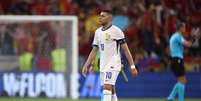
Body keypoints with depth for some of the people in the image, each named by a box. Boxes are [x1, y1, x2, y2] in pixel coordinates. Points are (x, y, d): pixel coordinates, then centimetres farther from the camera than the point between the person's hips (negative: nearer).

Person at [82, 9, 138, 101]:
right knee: (111, 90, 10)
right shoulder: (98, 32, 12)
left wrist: (132, 66, -11)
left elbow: (125, 49, -7)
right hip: (103, 66, 7)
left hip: (113, 65, -7)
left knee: (107, 88, -18)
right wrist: (86, 65, 11)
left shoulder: (116, 31, -7)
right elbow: (94, 51, 17)